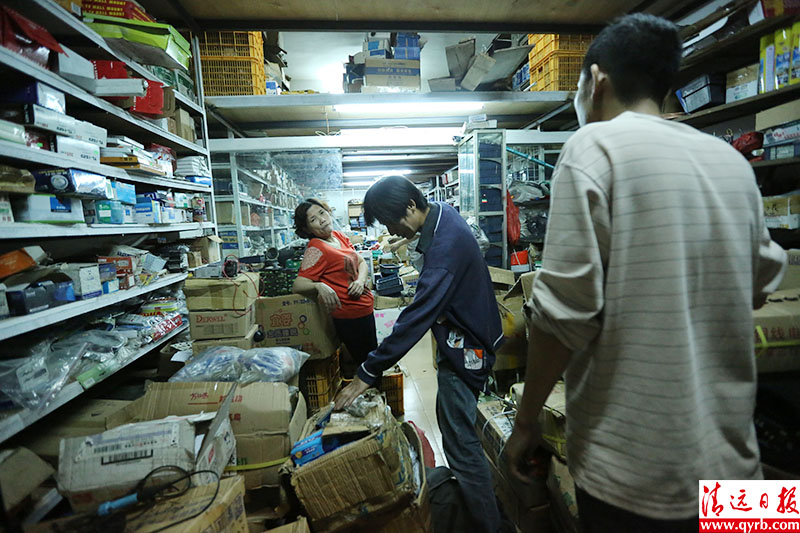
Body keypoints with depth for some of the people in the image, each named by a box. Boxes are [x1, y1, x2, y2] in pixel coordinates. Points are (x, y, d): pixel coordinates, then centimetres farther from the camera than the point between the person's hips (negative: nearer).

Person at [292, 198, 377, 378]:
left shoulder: (339, 236, 6)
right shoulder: (315, 249, -17)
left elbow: (362, 262, 9)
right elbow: (298, 285, -22)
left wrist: (360, 280, -10)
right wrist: (319, 286, -41)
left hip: (364, 308, 8)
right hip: (350, 316, -8)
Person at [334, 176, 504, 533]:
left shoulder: (445, 247, -31)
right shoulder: (442, 214, 0)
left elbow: (416, 318, -34)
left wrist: (367, 374, -31)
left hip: (463, 348, -10)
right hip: (458, 336, 10)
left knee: (460, 439, 2)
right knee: (450, 419, 24)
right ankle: (458, 478, 47)